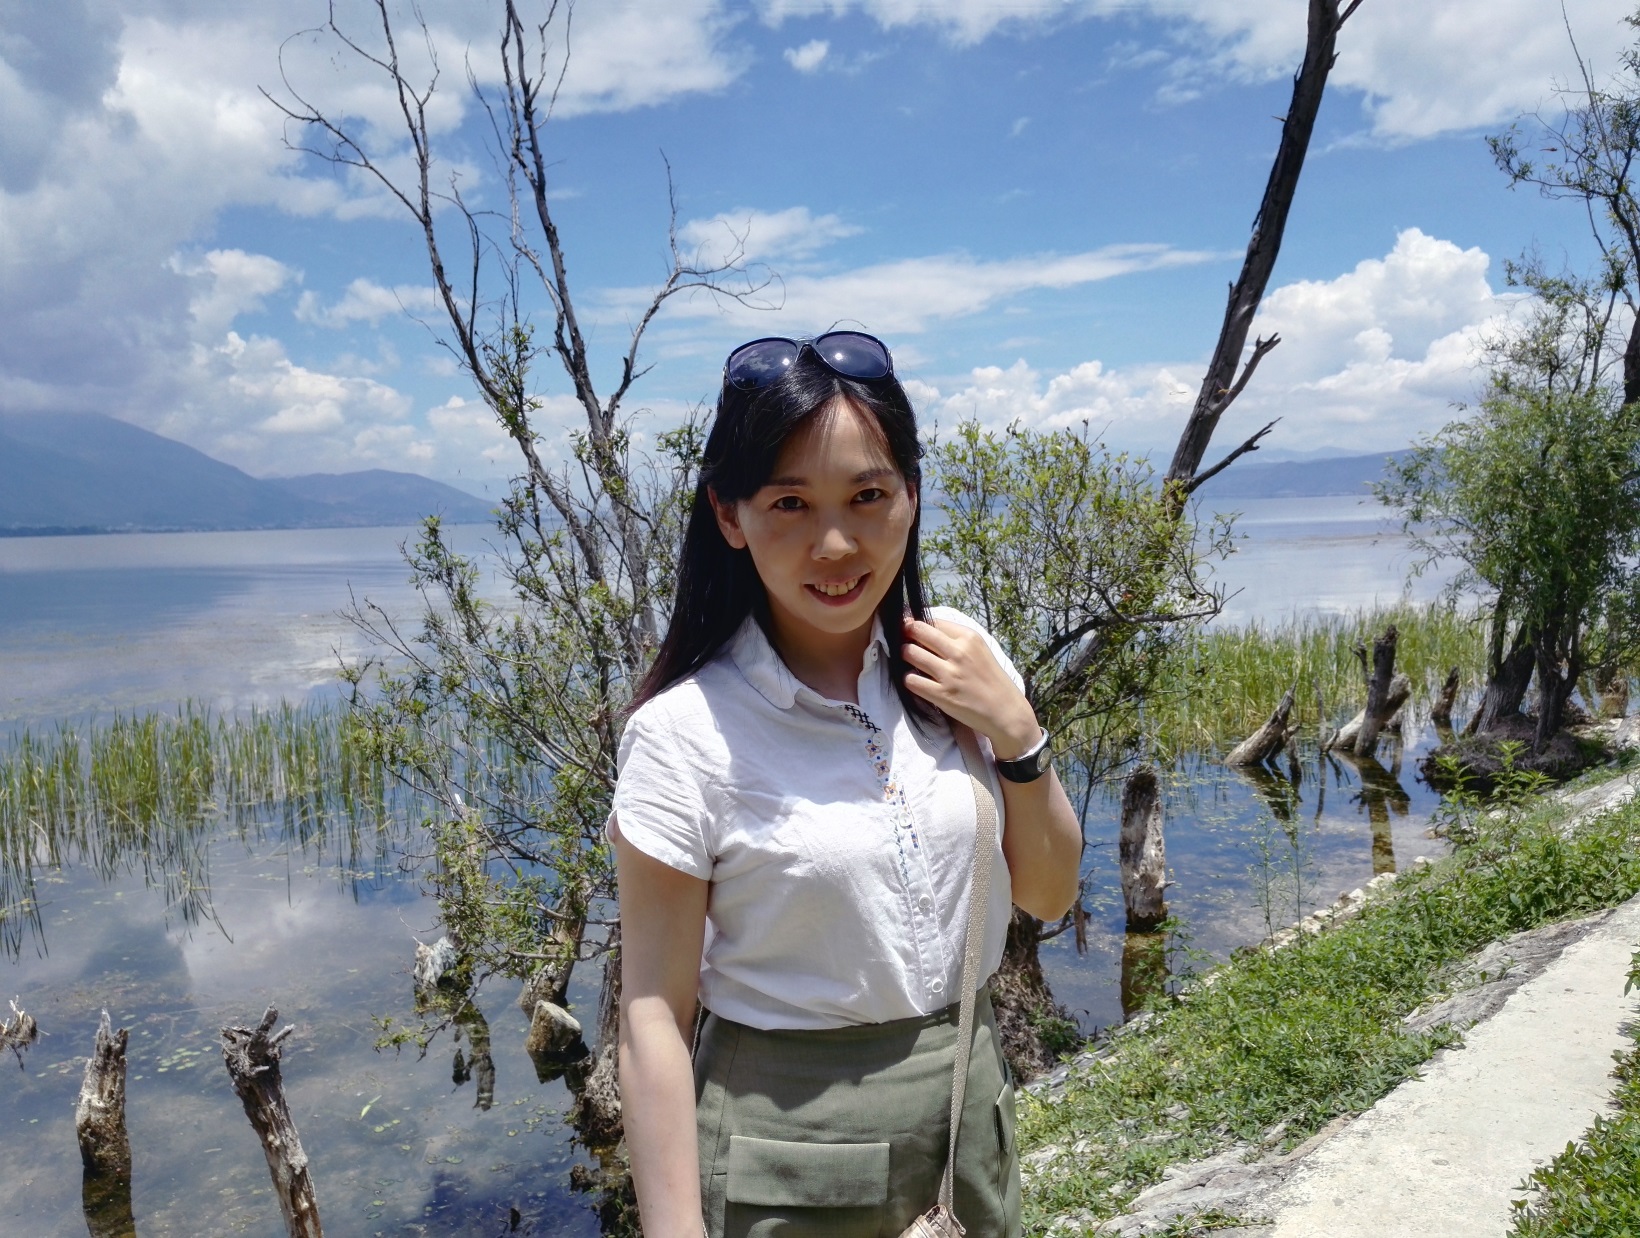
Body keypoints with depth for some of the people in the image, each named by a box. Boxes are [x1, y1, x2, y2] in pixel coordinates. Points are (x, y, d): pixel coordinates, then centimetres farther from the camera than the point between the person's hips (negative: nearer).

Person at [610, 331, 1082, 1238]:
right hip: (787, 1141, -4)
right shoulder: (686, 731, -20)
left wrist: (1015, 732, -14)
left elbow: (1047, 894, 1)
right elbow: (655, 1012, -14)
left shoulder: (960, 663, -6)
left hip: (970, 1095, 5)